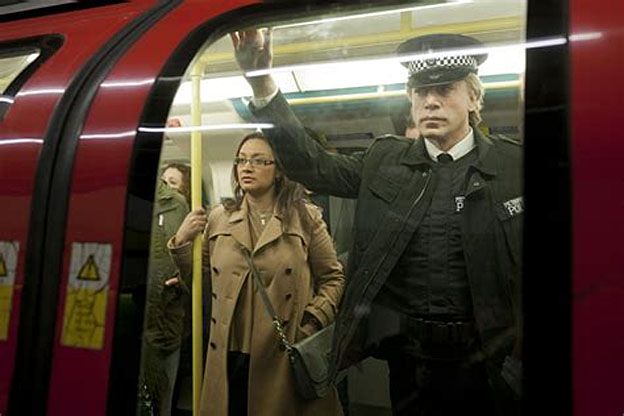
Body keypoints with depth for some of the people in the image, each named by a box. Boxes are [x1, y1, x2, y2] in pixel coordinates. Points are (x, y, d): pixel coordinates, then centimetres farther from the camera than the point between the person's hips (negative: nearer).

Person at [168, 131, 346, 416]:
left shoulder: (306, 218, 1)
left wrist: (312, 324, -8)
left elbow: (333, 278, 3)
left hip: (287, 357, -2)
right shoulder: (218, 219, 7)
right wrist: (181, 242, -3)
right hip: (231, 357, 2)